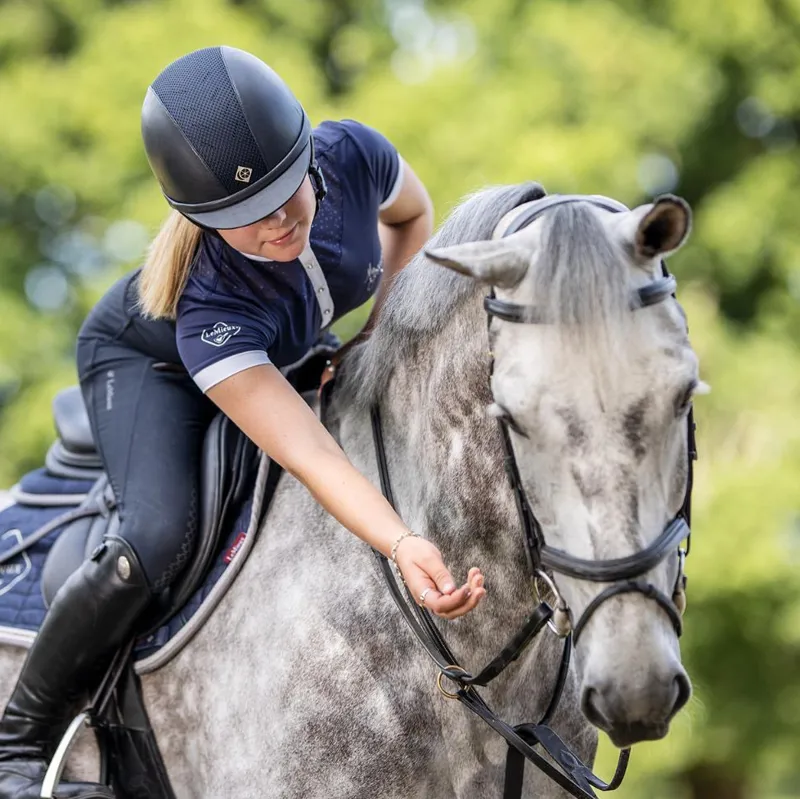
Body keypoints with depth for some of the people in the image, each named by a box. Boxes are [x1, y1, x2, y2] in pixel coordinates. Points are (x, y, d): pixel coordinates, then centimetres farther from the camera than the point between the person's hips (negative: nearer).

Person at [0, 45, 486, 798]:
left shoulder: (353, 157, -32)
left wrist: (383, 326, -18)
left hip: (284, 358, 6)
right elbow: (312, 458, -51)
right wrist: (404, 548, -65)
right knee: (158, 537, -30)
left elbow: (411, 215, -5)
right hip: (145, 364, -6)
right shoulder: (209, 305, -45)